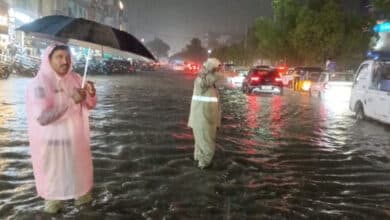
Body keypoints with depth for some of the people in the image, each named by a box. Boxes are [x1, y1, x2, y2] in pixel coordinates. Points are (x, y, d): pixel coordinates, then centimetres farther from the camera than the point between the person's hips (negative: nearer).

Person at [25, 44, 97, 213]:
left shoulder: (75, 79, -3)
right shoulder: (38, 84, -19)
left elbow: (90, 106, 3)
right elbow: (42, 118, -28)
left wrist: (91, 93, -20)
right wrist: (71, 100, -33)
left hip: (75, 138, 5)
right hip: (52, 141, -4)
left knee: (78, 169, 21)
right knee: (54, 173, 15)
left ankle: (80, 192, 46)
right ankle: (53, 197, 41)